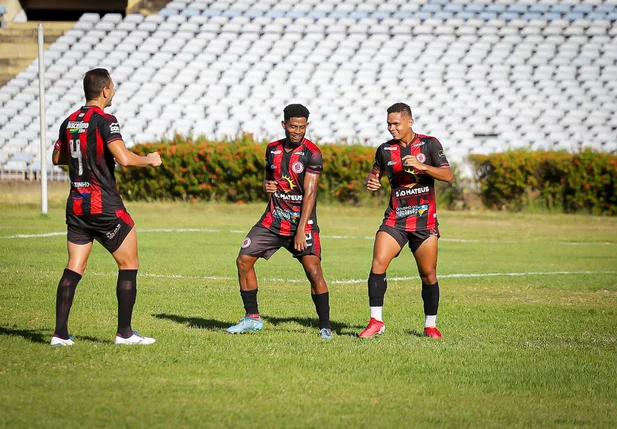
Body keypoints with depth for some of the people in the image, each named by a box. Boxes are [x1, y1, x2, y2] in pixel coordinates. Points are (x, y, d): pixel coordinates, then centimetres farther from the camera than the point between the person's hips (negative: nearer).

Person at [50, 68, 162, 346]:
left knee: (74, 268, 6)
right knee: (129, 264, 4)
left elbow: (57, 158, 23)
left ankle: (60, 333, -1)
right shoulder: (104, 121, -14)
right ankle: (124, 332, 3)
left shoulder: (69, 122, 9)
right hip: (104, 206, -7)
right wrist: (149, 160, -7)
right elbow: (124, 158, -24)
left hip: (76, 204, 7)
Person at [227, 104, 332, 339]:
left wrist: (301, 230, -23)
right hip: (273, 220, 6)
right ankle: (252, 317, 14)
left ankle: (325, 326, -6)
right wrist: (266, 185, -2)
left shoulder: (312, 153, -12)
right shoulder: (273, 149, 6)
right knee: (243, 260, 1)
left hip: (302, 222, -6)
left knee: (314, 271, -17)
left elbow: (310, 193, -17)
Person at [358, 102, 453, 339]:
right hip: (395, 219, 1)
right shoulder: (385, 150, 7)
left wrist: (422, 166, -22)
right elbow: (375, 172, 23)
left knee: (428, 275, 1)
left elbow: (447, 175, -7)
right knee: (378, 264, -16)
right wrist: (371, 181, -1)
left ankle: (431, 325, 16)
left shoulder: (429, 144, 0)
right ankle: (376, 321, -9)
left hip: (425, 220, -1)